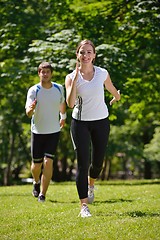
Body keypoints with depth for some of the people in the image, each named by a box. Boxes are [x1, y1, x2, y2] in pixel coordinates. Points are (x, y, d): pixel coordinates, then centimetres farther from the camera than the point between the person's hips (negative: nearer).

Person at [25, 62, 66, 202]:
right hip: (37, 132, -1)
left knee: (48, 162, -12)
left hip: (54, 132, 1)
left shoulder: (59, 89, -1)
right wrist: (31, 108, -44)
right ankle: (37, 182, 40)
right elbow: (28, 113, -21)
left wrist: (63, 117, 35)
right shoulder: (33, 91, -11)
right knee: (37, 164, 6)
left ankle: (42, 194, -5)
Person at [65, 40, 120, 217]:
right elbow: (70, 103, -21)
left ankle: (91, 184, 45)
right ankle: (84, 207, -6)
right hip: (80, 122, -2)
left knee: (98, 161, 10)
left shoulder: (103, 74, -2)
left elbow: (114, 92, 17)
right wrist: (76, 77, -24)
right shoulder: (71, 77, -7)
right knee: (83, 163, -9)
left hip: (101, 122, 2)